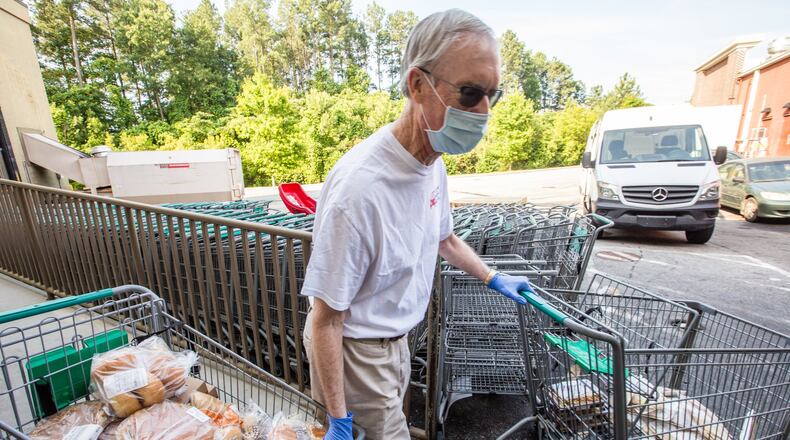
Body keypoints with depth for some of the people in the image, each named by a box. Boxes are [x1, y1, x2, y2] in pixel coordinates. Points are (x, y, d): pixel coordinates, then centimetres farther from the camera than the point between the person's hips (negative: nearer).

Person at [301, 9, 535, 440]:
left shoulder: (434, 164, -7)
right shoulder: (358, 186, -33)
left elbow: (444, 239, 12)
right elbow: (326, 319, -24)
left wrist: (495, 279, 17)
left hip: (396, 338, 7)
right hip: (355, 348, -7)